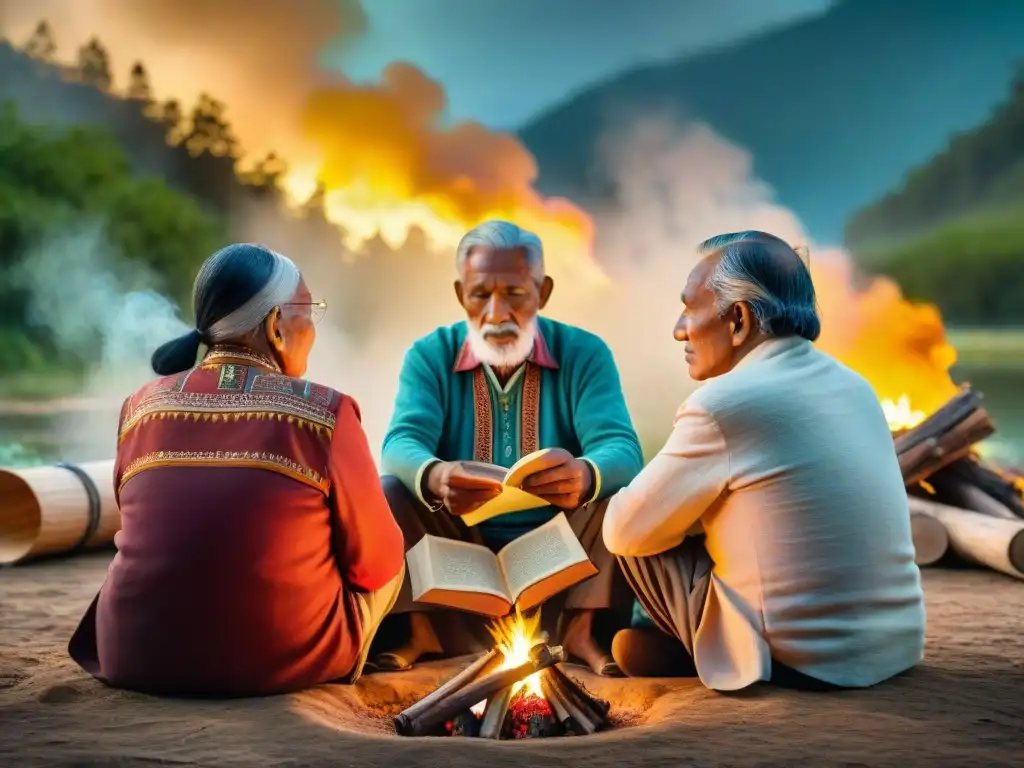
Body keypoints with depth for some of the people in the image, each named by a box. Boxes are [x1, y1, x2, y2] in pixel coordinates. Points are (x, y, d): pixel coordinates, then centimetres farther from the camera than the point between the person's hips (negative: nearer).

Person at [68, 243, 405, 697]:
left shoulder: (141, 406, 0)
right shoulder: (326, 413, -11)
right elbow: (374, 562, -3)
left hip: (138, 658, 4)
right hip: (285, 663, -4)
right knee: (393, 557, 23)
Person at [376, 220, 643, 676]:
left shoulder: (584, 353, -4)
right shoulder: (430, 355, -2)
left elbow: (621, 451, -19)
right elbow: (402, 444, -18)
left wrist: (585, 475, -45)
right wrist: (433, 478, -44)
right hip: (455, 554, 1)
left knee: (626, 490, -25)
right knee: (386, 493, -22)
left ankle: (580, 630, -19)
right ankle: (421, 628, -14)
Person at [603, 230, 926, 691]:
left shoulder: (723, 405, -17)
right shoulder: (850, 385, 7)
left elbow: (624, 531, -6)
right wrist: (702, 504, 19)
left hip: (800, 663, -8)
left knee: (634, 539, 8)